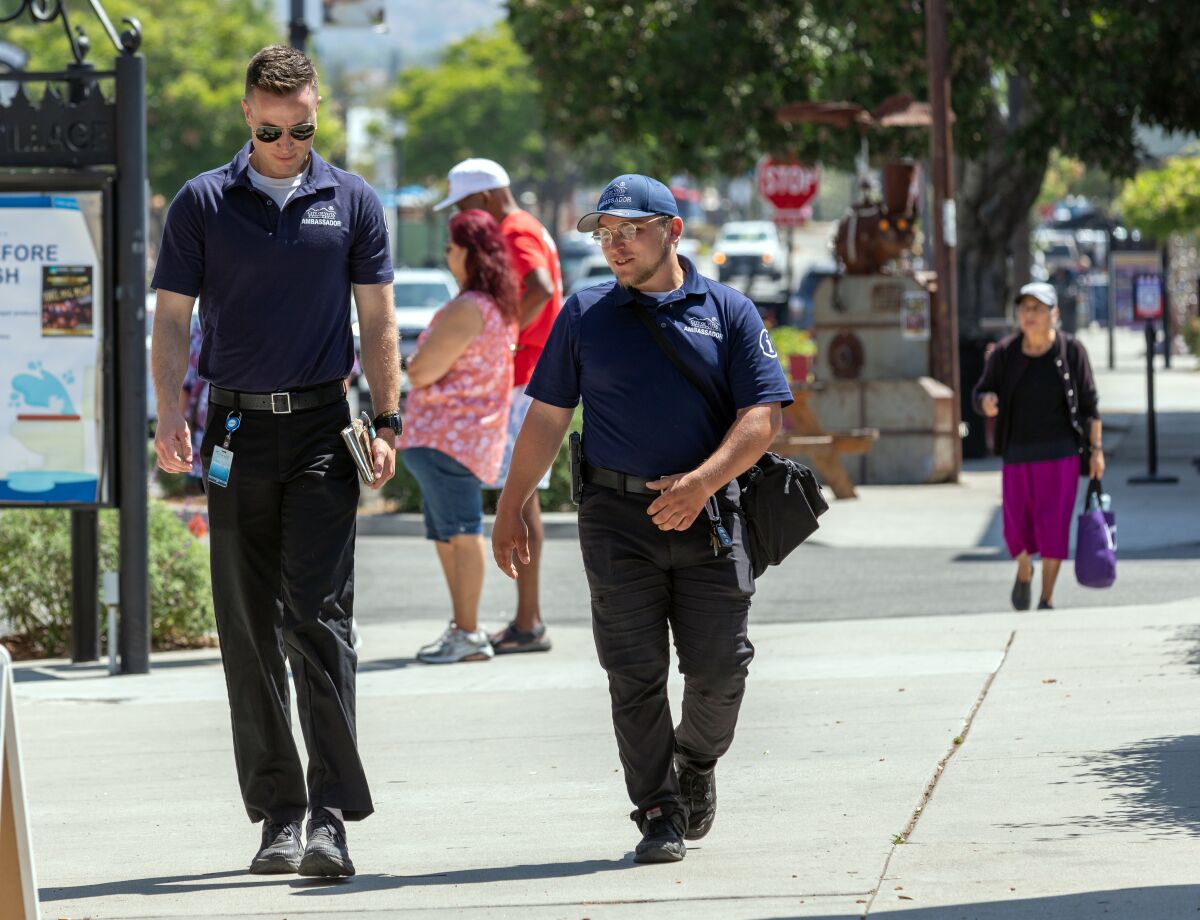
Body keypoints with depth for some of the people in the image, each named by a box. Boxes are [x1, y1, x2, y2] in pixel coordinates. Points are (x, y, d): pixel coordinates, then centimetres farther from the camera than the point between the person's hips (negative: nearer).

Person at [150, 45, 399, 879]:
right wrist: (170, 415, -9)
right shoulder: (203, 204, 5)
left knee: (318, 619, -11)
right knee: (249, 630, 4)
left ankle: (332, 815, -13)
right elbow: (173, 317, 4)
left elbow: (377, 317, 8)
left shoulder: (353, 203, 6)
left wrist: (388, 420, -1)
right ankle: (277, 814, 11)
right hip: (238, 430, 2)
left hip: (322, 430, -1)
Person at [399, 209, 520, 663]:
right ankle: (463, 627, 22)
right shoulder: (499, 307, 15)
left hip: (447, 435, -11)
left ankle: (469, 634, -8)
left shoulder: (468, 309, -18)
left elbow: (422, 372, -18)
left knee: (461, 532, -9)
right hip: (469, 433, 11)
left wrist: (411, 362, 2)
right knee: (446, 535, 17)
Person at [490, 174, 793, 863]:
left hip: (708, 515, -1)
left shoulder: (728, 313, 6)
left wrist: (702, 481, -15)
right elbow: (547, 418, 13)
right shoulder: (586, 315, 10)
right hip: (617, 517, 1)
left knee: (719, 667, -1)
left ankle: (697, 763, 28)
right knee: (636, 675, -4)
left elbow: (763, 415, -1)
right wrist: (511, 509, 9)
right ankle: (659, 815, 1)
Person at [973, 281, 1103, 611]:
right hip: (1018, 454, 2)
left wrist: (1096, 449, -2)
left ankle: (1047, 599, 4)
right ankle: (1024, 572, 37)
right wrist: (986, 402, -23)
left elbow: (1089, 404, 0)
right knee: (1017, 528, 4)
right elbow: (981, 393, 2)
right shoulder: (1005, 354, -5)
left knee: (1054, 525, -7)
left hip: (1060, 452, -1)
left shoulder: (1071, 351, -6)